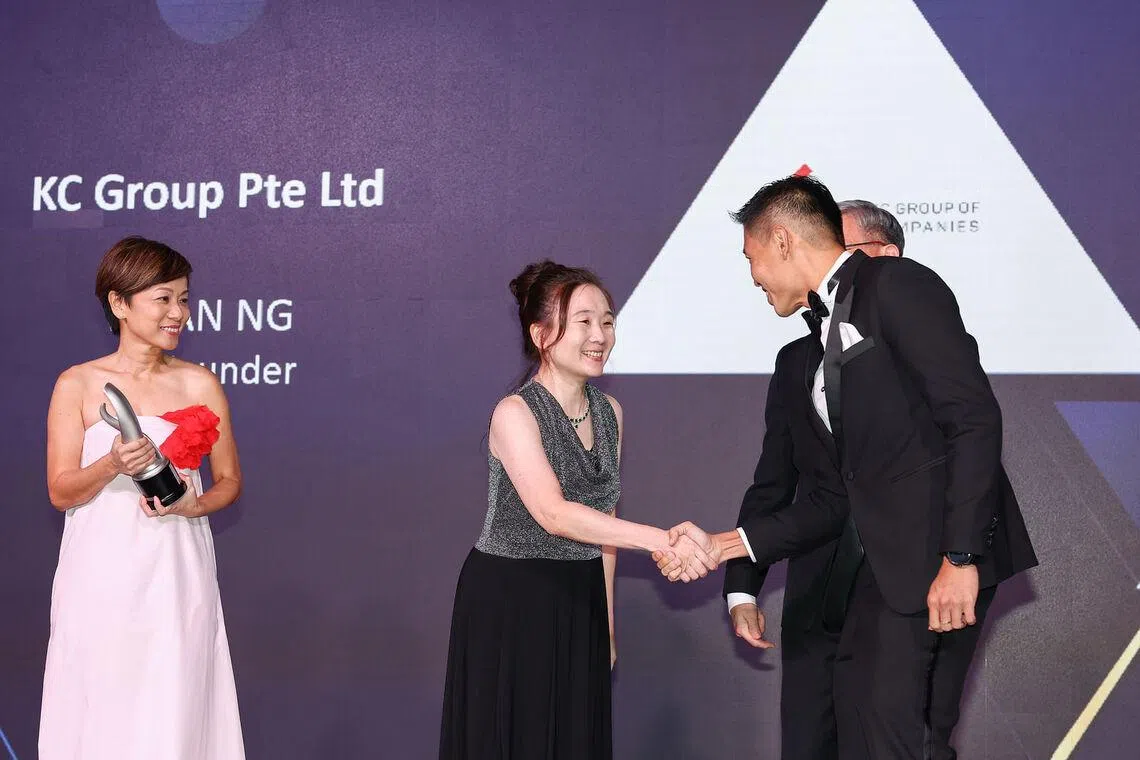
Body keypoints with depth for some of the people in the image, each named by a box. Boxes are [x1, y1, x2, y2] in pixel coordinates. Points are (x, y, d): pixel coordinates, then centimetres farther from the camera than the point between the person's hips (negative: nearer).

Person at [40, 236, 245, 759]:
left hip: (176, 575, 1)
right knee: (100, 713, 2)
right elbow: (60, 491, -1)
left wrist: (194, 505, -9)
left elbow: (229, 481, 11)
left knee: (174, 712, 1)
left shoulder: (200, 385, 4)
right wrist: (112, 465, -19)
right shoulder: (77, 385, 1)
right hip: (101, 578, -1)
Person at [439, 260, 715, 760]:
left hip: (580, 605, 6)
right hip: (508, 606, -6)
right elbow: (553, 514, -29)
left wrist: (606, 623, 13)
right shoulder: (514, 414, -16)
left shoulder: (609, 413, 5)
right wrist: (659, 541, -38)